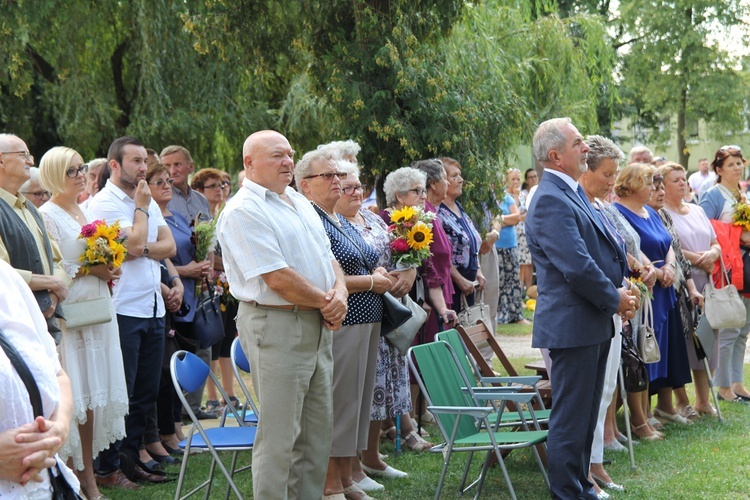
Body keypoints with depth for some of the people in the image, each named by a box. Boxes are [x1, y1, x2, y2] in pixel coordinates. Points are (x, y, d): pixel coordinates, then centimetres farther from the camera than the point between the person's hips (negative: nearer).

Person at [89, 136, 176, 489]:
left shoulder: (148, 201, 16)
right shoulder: (104, 202, -9)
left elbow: (169, 246, 7)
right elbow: (134, 244, -18)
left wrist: (143, 249, -11)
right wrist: (141, 206, -6)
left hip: (154, 307, 8)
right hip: (124, 310, -8)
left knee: (147, 392, 11)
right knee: (120, 393, -3)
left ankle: (131, 459, 21)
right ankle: (108, 468, 6)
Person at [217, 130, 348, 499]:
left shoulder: (299, 202, 16)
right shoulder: (243, 211, -13)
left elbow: (327, 256, 18)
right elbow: (277, 278, -20)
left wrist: (339, 292, -3)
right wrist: (325, 302, -9)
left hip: (317, 325, 9)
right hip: (276, 326, -9)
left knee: (318, 430, 13)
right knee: (279, 435, -5)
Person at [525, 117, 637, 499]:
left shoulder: (573, 192, 14)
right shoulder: (550, 200, -18)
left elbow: (604, 249, 19)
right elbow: (577, 266, -24)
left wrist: (621, 289, 3)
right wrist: (615, 299, -11)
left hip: (595, 323, 10)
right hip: (572, 324, -10)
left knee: (586, 414, 18)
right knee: (571, 417, -3)